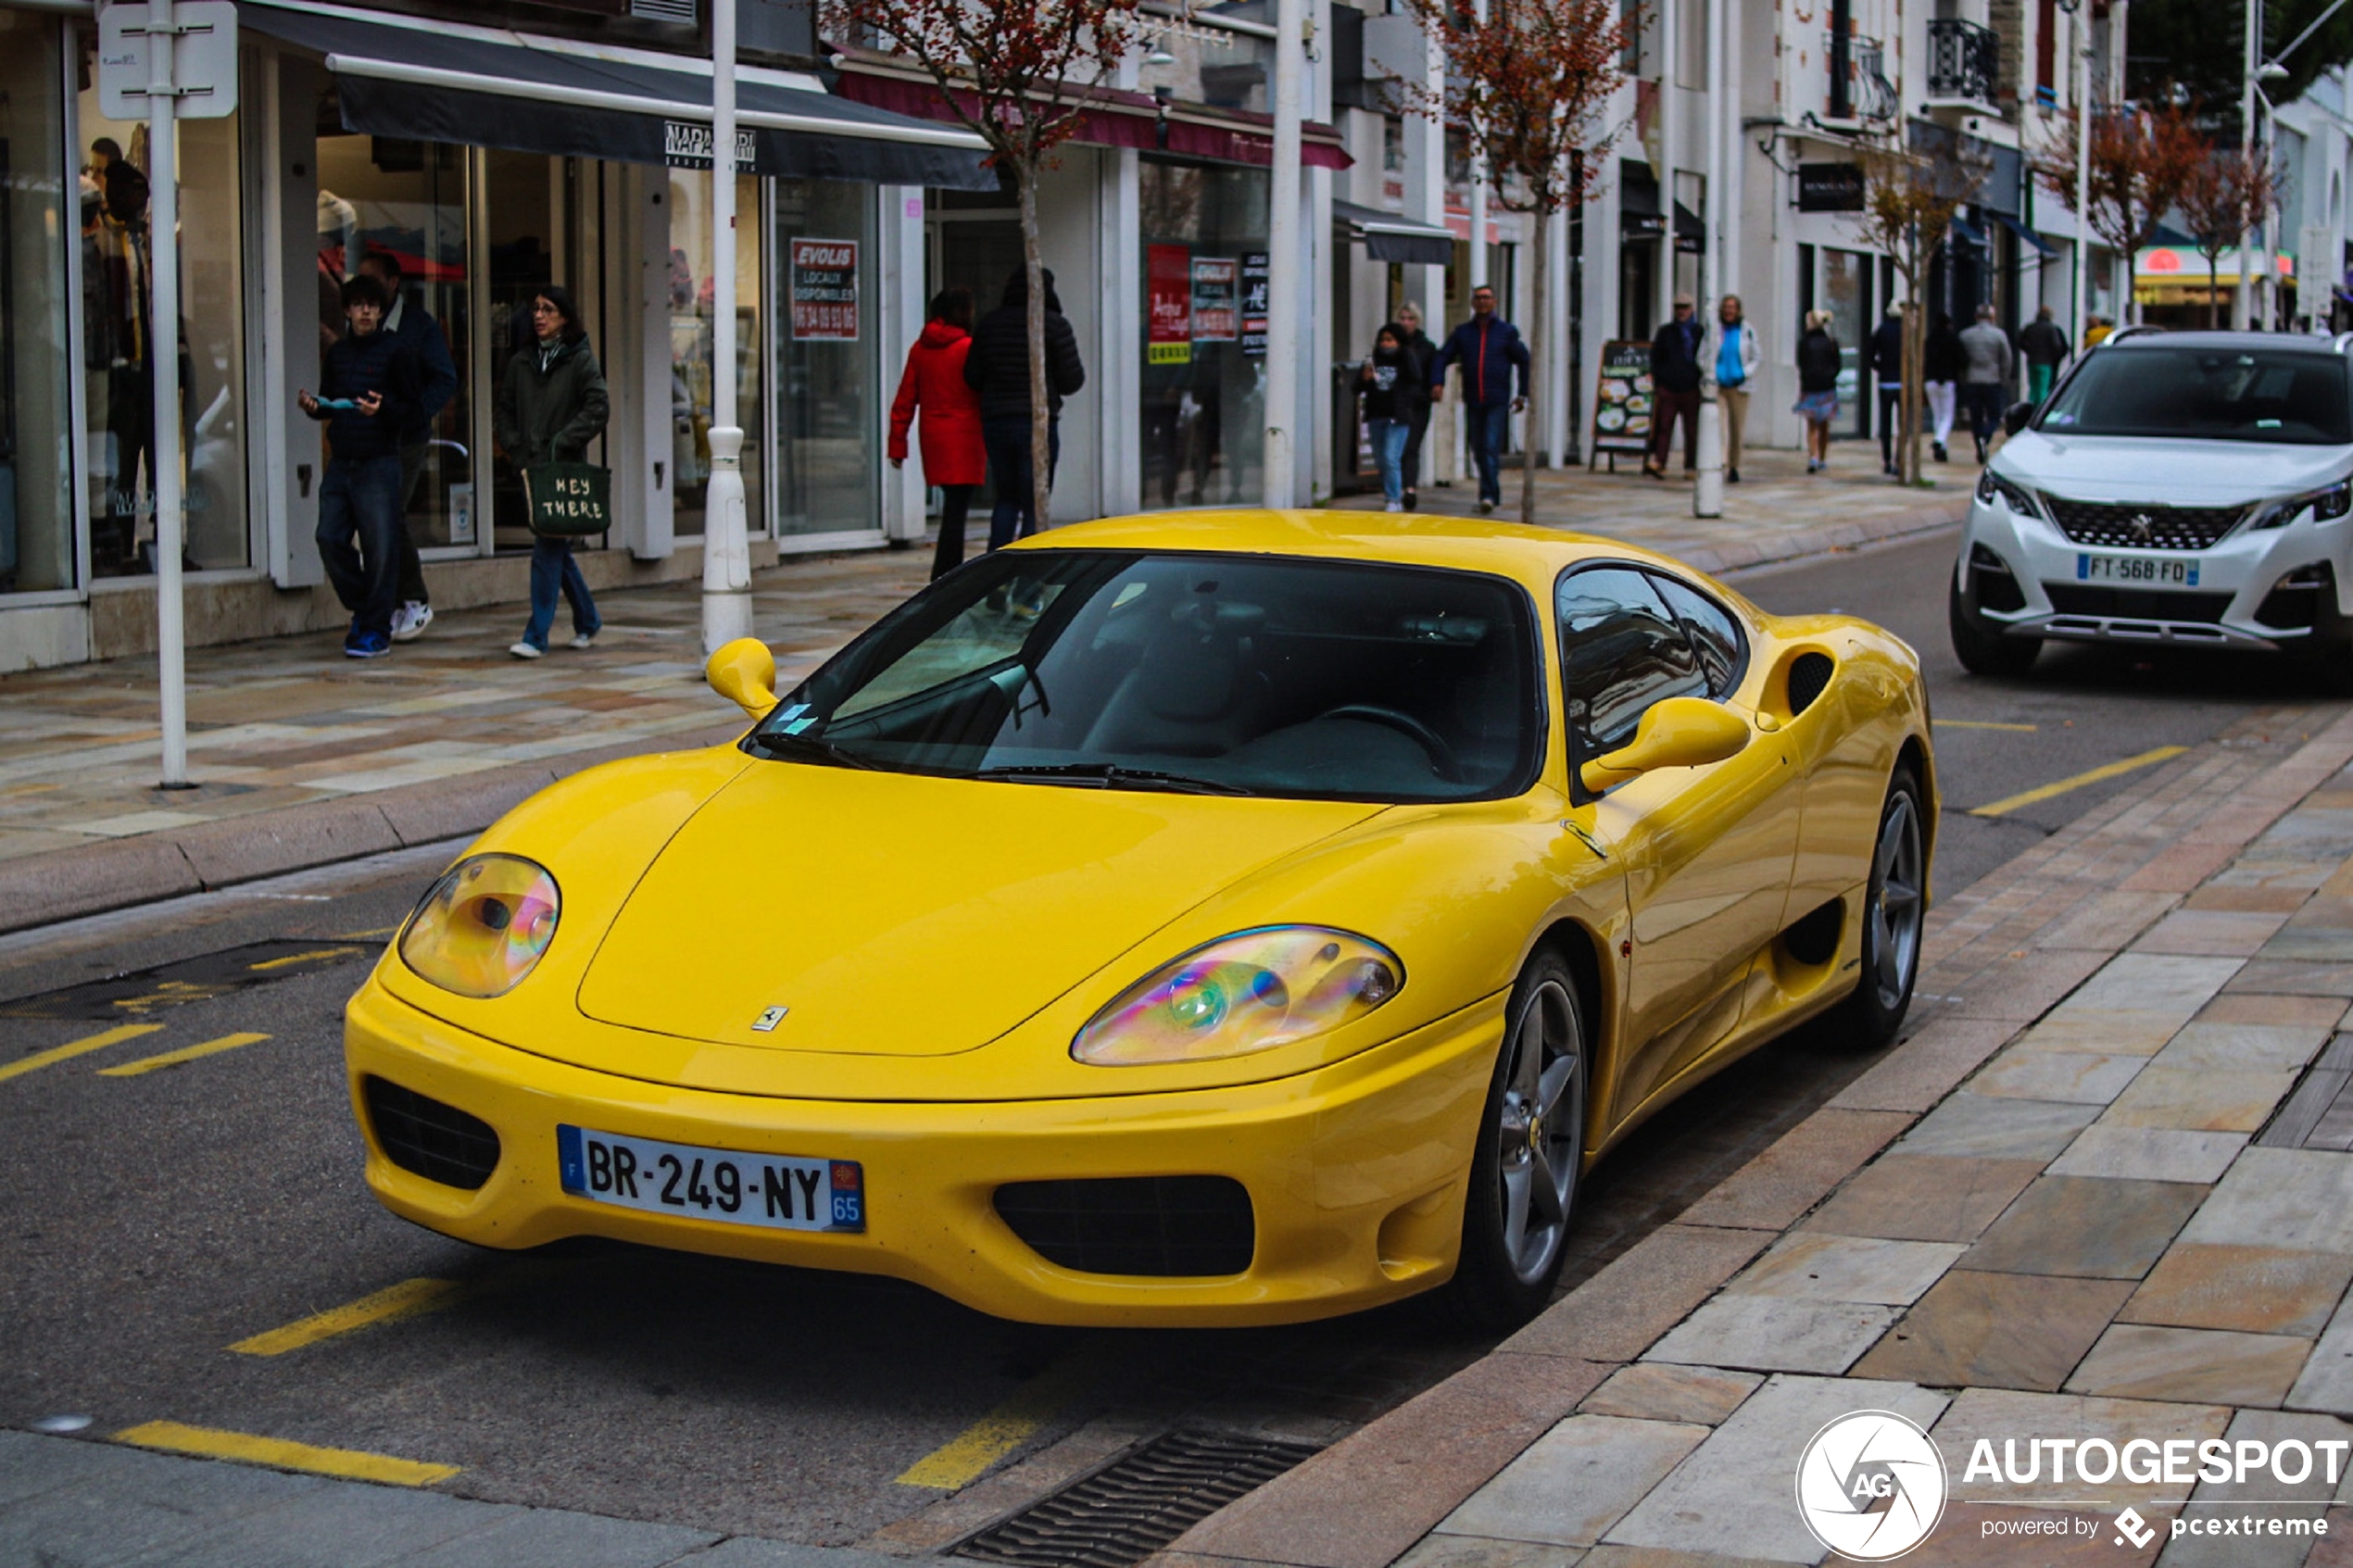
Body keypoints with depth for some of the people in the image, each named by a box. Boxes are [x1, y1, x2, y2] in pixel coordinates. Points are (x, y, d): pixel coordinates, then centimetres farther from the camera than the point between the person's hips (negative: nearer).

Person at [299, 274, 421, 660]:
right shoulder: (337, 353, 15)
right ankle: (364, 609, 20)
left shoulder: (396, 352, -2)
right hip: (340, 462, 6)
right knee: (330, 538, 1)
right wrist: (313, 406, 0)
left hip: (378, 464, -5)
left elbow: (412, 408, -3)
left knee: (380, 548, -4)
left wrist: (383, 409, -21)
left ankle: (376, 630, 4)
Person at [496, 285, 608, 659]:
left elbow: (598, 407, -9)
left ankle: (536, 636, -12)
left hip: (565, 468, -6)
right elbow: (504, 411, 18)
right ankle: (588, 621, 28)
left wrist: (563, 442, -13)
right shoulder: (521, 363, 13)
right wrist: (515, 448, 3)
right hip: (531, 467, 6)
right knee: (556, 549, 12)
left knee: (548, 550, -11)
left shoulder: (580, 360, -2)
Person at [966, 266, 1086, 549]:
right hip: (1038, 422, -4)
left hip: (995, 421, 4)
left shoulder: (989, 324, 5)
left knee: (1006, 498, 17)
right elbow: (1072, 380, -8)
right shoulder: (1054, 325, -7)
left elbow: (972, 378, 7)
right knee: (1034, 504, 2)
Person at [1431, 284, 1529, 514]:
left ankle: (1489, 494, -17)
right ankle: (1491, 493, 22)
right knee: (1478, 451, 8)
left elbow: (1525, 361, 10)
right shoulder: (1462, 332, 9)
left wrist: (1523, 394, 6)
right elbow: (1442, 358, 9)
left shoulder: (1507, 331, 4)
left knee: (1491, 448, -14)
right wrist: (1437, 383, -9)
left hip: (1498, 402, -3)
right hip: (1472, 402, 3)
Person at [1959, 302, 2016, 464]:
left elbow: (1960, 361, 7)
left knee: (1975, 418, 9)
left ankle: (1980, 451, 5)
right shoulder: (1999, 335, -4)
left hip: (1971, 382, 2)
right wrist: (2004, 380, 12)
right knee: (1994, 417, 5)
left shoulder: (1965, 335, 2)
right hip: (1992, 382, -2)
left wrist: (1963, 382, 17)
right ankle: (1984, 438, -23)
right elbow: (2008, 360, -1)